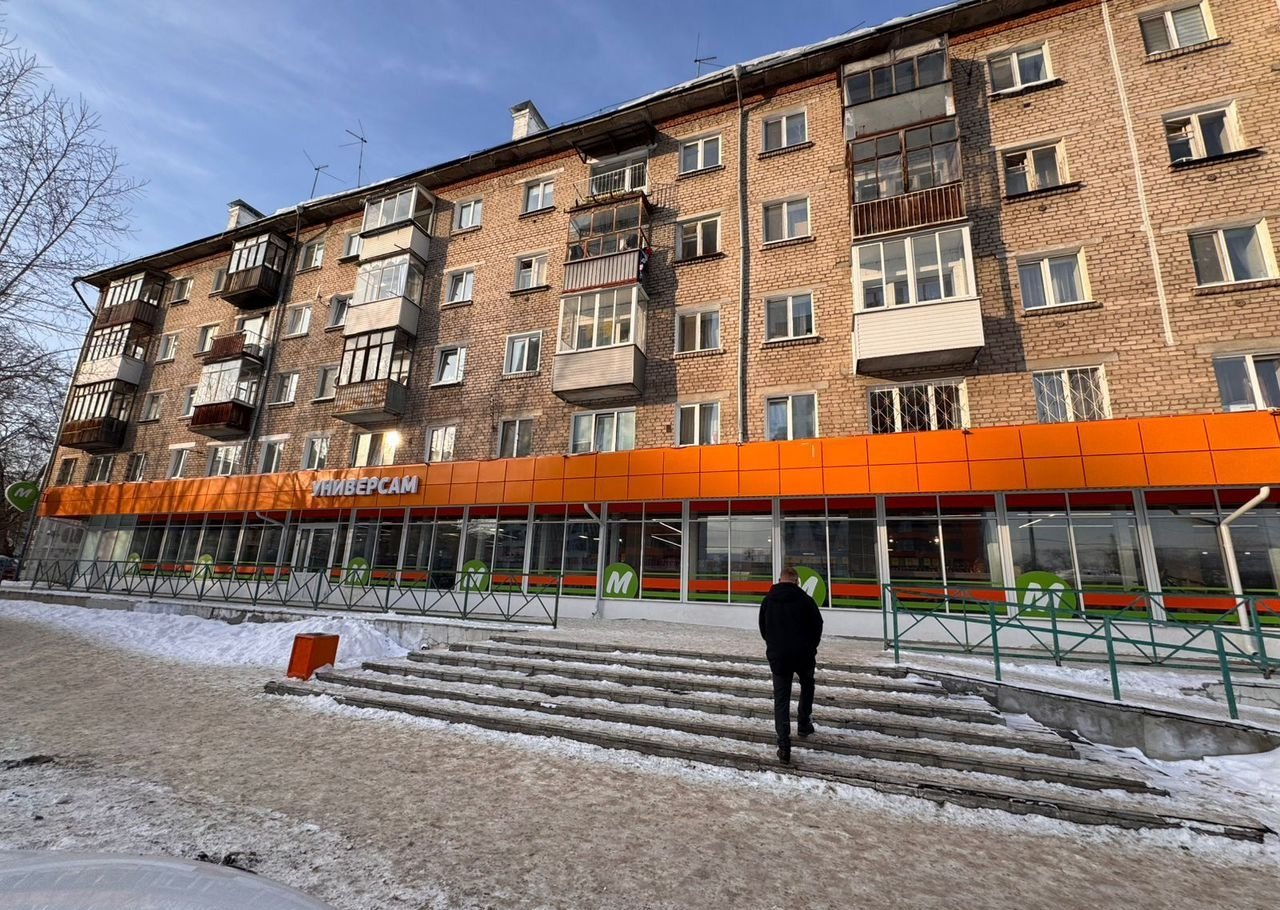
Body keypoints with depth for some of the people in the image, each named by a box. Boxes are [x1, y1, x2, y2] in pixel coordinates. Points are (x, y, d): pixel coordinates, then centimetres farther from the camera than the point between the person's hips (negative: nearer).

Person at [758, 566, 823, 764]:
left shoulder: (767, 600, 2)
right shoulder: (805, 600, -7)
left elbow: (763, 630, 9)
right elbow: (817, 626, -1)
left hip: (777, 656, 1)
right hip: (803, 654, -1)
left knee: (781, 699, 5)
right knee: (807, 684, 29)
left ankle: (784, 745, -3)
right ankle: (804, 723, 35)